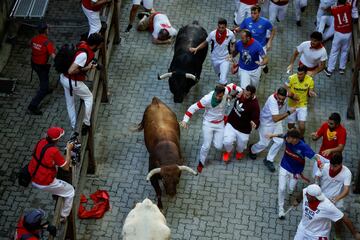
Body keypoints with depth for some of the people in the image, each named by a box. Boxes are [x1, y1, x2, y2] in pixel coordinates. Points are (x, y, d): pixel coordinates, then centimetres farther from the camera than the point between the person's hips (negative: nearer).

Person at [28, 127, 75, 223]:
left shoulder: (41, 142, -6)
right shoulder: (54, 151, -28)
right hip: (44, 183, -7)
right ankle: (63, 216, 21)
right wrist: (69, 150, -10)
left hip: (32, 179, 7)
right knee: (70, 191, 13)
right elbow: (66, 167, -16)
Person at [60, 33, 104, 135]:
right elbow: (71, 71, -32)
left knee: (70, 103, 21)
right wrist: (87, 68, -21)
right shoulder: (83, 54, -30)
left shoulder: (83, 45, -2)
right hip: (72, 82, -9)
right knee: (89, 97, 12)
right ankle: (86, 124, 14)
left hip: (64, 78, 9)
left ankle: (74, 127, 36)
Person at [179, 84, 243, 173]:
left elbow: (232, 85, 3)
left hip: (220, 123, 3)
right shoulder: (207, 99, -31)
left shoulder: (225, 92, -21)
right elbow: (193, 107, -24)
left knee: (218, 146, 2)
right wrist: (185, 120, -31)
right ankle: (201, 163, 28)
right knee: (206, 146, 0)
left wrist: (240, 90, -13)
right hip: (208, 123, -3)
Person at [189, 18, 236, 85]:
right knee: (219, 74, 28)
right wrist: (196, 48, -15)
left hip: (225, 60, -3)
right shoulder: (212, 34, -18)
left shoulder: (230, 34, -19)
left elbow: (233, 44, 1)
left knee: (223, 81, -14)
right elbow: (205, 43, -2)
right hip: (215, 59, 3)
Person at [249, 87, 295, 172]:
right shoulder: (272, 100, -41)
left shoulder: (284, 94, -19)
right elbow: (275, 119, -45)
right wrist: (288, 112, -41)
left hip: (276, 121, 7)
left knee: (279, 141, 4)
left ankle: (269, 160, 23)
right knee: (264, 143, 6)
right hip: (266, 122, -7)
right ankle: (252, 150, 41)